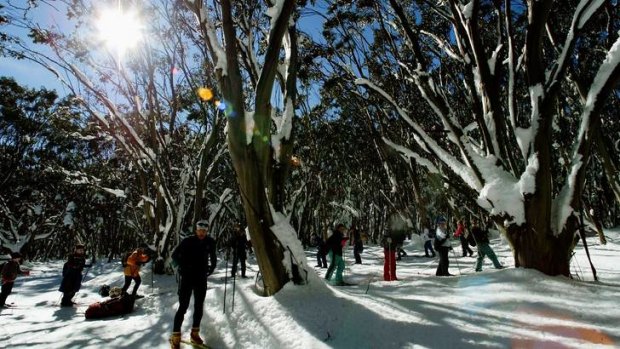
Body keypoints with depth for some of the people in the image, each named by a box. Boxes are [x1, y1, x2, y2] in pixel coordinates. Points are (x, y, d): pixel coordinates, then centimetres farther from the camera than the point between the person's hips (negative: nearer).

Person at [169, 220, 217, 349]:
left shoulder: (210, 242, -2)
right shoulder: (188, 241, -12)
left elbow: (213, 256, 14)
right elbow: (175, 255, -3)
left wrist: (212, 267, 4)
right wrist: (183, 266, -10)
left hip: (201, 278, 4)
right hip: (186, 277, -4)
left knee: (199, 306, 10)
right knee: (183, 306, -4)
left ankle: (194, 333, 24)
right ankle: (176, 336, 9)